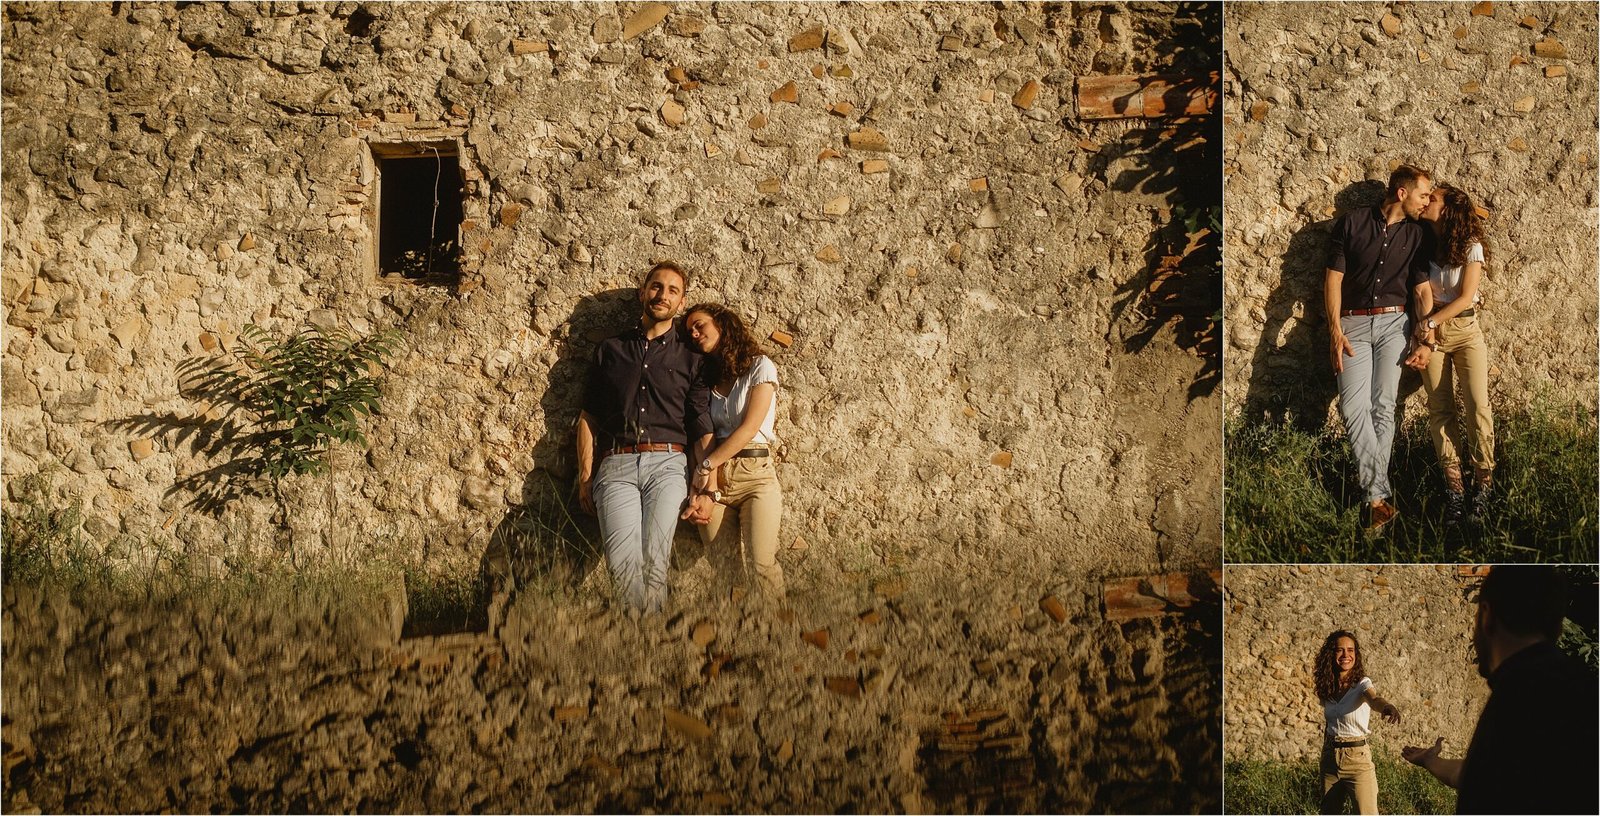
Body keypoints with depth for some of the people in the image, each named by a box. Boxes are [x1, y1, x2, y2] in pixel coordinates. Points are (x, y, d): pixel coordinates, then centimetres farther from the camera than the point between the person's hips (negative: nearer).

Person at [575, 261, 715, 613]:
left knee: (654, 563, -19)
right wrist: (585, 476, 8)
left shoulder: (691, 359, 16)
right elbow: (588, 417, 19)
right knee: (623, 563, -21)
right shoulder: (610, 350, 20)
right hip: (616, 465, 0)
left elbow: (703, 429, 10)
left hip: (667, 465, 0)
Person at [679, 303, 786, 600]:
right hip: (715, 478, 4)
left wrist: (708, 464, -9)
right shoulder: (705, 377, 19)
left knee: (761, 567, -17)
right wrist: (707, 481, -10)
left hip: (755, 475, -4)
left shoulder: (760, 367, 4)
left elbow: (750, 428, -6)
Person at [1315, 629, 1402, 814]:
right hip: (1330, 758, 6)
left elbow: (1374, 699, -36)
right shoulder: (1327, 689, 4)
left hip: (1357, 757, -6)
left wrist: (1387, 706, -59)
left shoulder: (1362, 683, -12)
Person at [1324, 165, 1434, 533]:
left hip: (1393, 323, 2)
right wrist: (1335, 329, -10)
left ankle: (1375, 492, -2)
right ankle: (1380, 496, -17)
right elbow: (1334, 276, 0)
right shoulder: (1352, 223, 1)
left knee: (1383, 406, -7)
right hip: (1353, 324, -2)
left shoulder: (1417, 235, 8)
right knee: (1354, 408, -14)